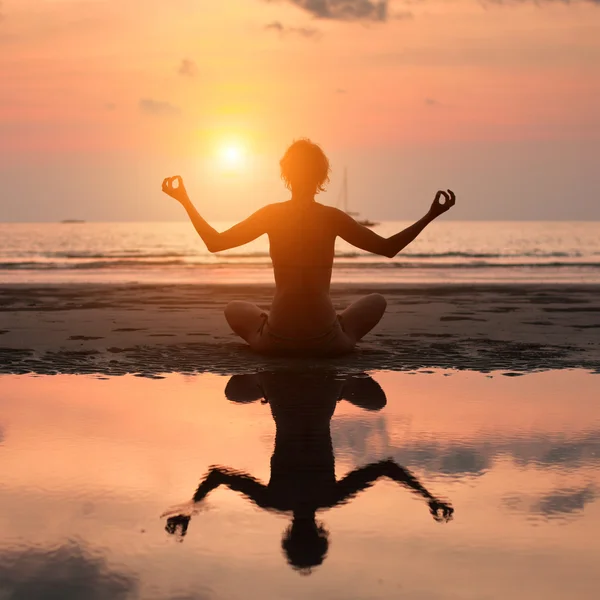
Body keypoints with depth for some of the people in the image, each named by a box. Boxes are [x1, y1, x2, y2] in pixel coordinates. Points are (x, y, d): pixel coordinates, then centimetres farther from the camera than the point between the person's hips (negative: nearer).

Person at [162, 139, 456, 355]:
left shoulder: (271, 214, -3)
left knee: (235, 308, 34)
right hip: (325, 341, -1)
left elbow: (215, 242, 3)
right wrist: (430, 217, 6)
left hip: (276, 340, 1)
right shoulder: (332, 217, -5)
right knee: (377, 301, 28)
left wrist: (185, 201, 13)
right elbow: (388, 248, 0)